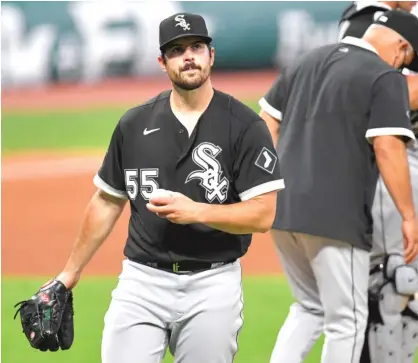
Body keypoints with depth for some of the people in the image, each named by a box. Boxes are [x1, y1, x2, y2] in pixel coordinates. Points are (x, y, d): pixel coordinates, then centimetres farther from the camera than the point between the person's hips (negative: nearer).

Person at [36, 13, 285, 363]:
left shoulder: (245, 126, -4)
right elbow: (107, 202, 16)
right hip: (142, 281, 2)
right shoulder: (134, 124, 6)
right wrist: (70, 273, 16)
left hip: (212, 285, -2)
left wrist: (195, 211, -22)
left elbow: (264, 214, -10)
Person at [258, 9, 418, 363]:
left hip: (284, 211, 7)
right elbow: (388, 148, -16)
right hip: (336, 218, -7)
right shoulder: (386, 77, -7)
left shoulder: (307, 61, 15)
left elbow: (267, 121, 17)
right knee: (347, 319, 5)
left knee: (310, 307, 21)